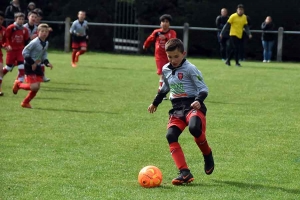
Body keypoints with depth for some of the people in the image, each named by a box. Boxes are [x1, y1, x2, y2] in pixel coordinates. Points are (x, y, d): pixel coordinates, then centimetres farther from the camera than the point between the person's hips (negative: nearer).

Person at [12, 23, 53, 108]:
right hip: (29, 66, -8)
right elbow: (24, 52, -18)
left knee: (37, 87, 4)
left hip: (37, 66, 8)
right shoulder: (34, 42, -20)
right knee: (34, 87, -16)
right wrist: (32, 63, -20)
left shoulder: (46, 43, 4)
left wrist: (47, 63, 0)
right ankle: (18, 84, 12)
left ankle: (25, 102, 22)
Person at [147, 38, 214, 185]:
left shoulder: (190, 69, -7)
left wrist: (198, 101, -25)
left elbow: (203, 88, -7)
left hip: (193, 106, -6)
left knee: (194, 128, -36)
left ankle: (207, 156, -4)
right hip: (177, 108, 6)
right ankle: (185, 173, -20)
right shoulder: (166, 70, 12)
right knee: (170, 136, -17)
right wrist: (155, 103, 38)